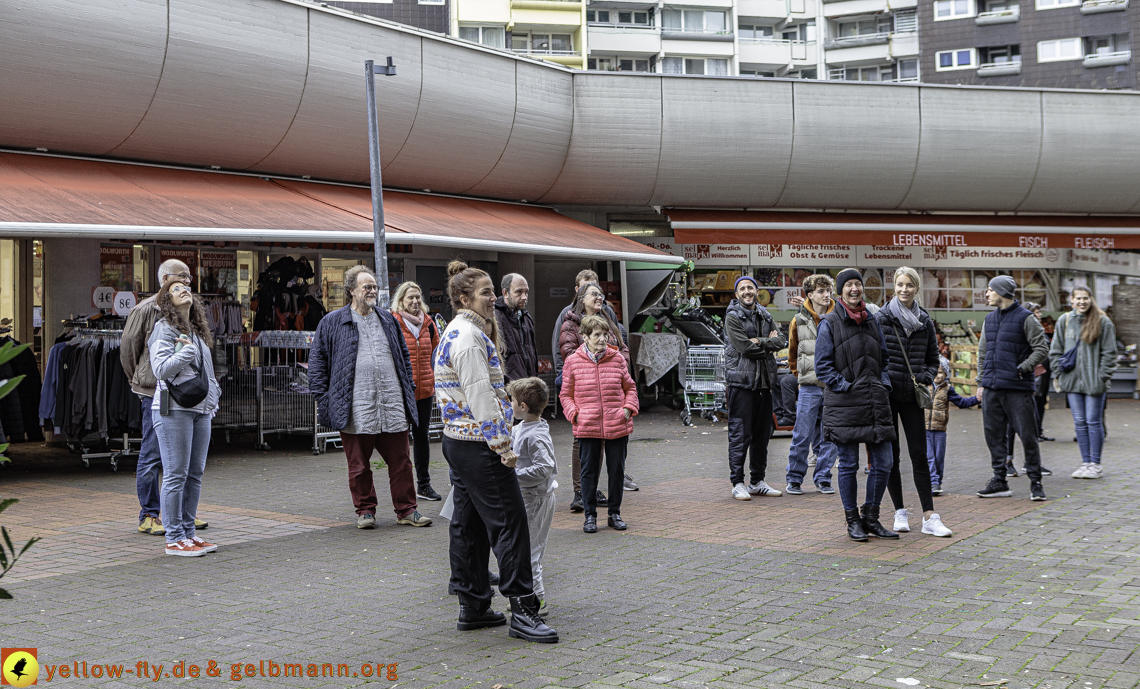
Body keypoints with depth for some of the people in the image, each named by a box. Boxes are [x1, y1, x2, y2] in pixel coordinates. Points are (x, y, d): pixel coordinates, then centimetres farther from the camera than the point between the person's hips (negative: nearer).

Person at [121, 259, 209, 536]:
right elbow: (128, 349, -1)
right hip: (156, 392, -6)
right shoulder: (145, 310, -7)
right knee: (152, 456, -1)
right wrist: (140, 383, 8)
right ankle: (148, 516, 8)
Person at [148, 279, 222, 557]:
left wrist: (212, 396, 16)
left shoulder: (198, 331, 19)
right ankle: (174, 538, 1)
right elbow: (161, 368, -16)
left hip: (201, 409, 8)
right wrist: (188, 351, -19)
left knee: (195, 473, 10)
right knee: (176, 474, -5)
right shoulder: (164, 329, -5)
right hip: (173, 409, -8)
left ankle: (189, 531, 18)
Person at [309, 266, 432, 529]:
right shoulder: (332, 322, 4)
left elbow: (404, 356, 23)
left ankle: (406, 510, 13)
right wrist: (323, 397, -2)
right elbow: (317, 360, 5)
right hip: (356, 408, -3)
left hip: (393, 407, 3)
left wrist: (408, 389, 15)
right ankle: (365, 510, 19)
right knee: (359, 464, 4)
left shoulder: (388, 320, 16)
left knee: (400, 460, 3)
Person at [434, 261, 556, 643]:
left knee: (468, 524, 13)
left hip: (457, 440, 11)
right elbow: (480, 395, -21)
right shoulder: (469, 336, -16)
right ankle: (522, 611, -6)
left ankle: (472, 607, 20)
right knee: (509, 521, -8)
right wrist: (503, 445, -18)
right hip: (479, 445, -11)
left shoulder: (455, 332, 16)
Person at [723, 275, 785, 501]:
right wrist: (769, 343, -4)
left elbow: (781, 341, 2)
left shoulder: (765, 316, 15)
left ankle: (757, 481, 20)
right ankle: (737, 483, 1)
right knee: (740, 434, -5)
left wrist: (760, 342, -13)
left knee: (762, 434, 11)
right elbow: (745, 347, -15)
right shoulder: (732, 317, -4)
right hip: (741, 381, -6)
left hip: (764, 381, 7)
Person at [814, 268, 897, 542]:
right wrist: (845, 386, -12)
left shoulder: (873, 320, 14)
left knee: (883, 463, 3)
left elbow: (884, 357, 22)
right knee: (848, 465, 1)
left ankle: (871, 517, 18)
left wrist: (883, 384, 7)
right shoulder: (829, 323, -1)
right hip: (844, 404, -5)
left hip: (875, 401, 5)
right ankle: (853, 521, 14)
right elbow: (822, 365, -4)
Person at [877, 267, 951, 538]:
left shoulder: (925, 321, 8)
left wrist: (926, 376, -3)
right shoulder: (882, 318, -3)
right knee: (891, 454, 4)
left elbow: (933, 359, 16)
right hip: (886, 395, -2)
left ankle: (930, 518, 0)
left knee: (919, 455, 0)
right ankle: (900, 512, 15)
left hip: (912, 396, 2)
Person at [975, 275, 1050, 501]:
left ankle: (1035, 482, 6)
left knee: (1027, 435, -4)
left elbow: (1041, 349, -5)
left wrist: (1022, 369, -13)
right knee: (994, 435, 8)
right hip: (991, 388, 6)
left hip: (1018, 389, -6)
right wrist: (981, 382, 14)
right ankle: (999, 481, 17)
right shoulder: (989, 319, 15)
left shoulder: (1025, 318, -3)